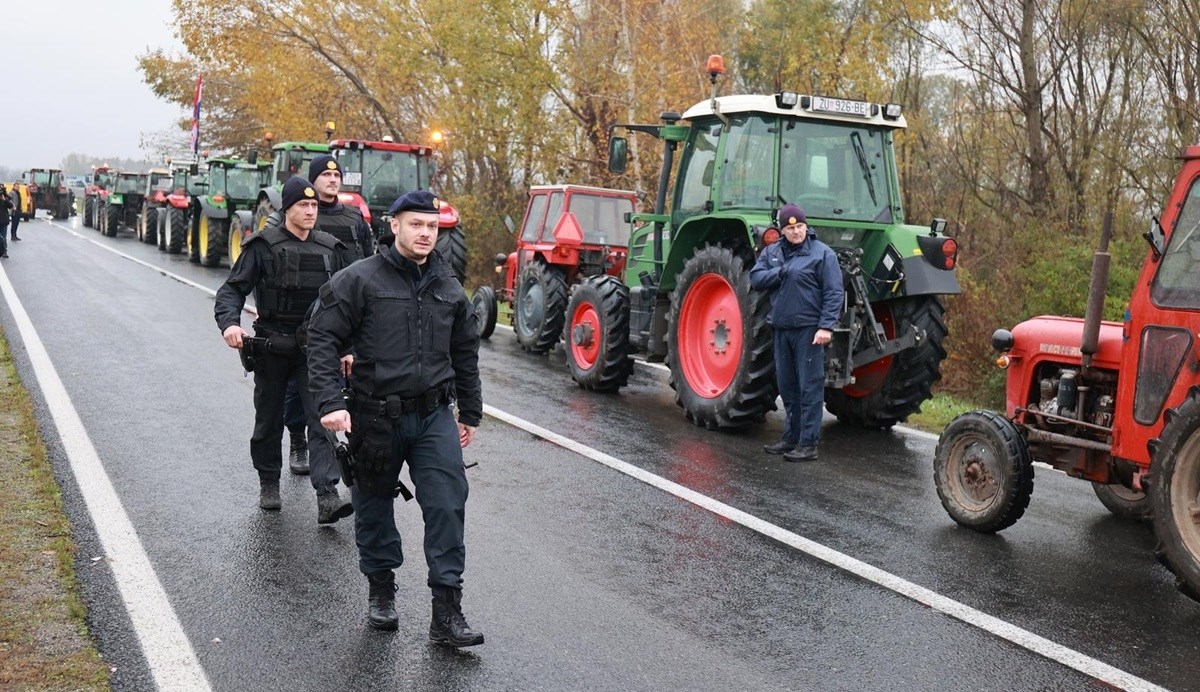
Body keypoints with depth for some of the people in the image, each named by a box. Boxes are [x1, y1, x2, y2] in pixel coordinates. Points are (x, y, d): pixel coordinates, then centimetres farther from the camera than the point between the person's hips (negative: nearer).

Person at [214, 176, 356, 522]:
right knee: (269, 420, 12)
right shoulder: (263, 246, -4)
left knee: (322, 419, -10)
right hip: (272, 348, -1)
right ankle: (268, 484, 32)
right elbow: (232, 289, -6)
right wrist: (229, 323, -26)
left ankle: (327, 497, -15)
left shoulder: (331, 249, 6)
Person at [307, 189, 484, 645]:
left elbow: (466, 354, 18)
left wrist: (470, 413, 21)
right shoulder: (359, 280, -6)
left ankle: (446, 611, 1)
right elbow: (322, 341, -8)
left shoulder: (448, 287, 9)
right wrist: (330, 402, -18)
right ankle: (381, 592, 34)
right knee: (375, 505, 13)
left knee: (447, 506, -5)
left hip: (435, 415, 3)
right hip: (376, 416, -2)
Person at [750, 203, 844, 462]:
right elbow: (755, 278, 2)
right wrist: (782, 271, -12)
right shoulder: (772, 252, 12)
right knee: (787, 386, 13)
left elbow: (834, 293, -8)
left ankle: (808, 443, 0)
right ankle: (791, 438, 24)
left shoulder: (822, 253, -4)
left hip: (809, 329, -6)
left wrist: (826, 326, -17)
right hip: (781, 328, 6)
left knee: (810, 387, -4)